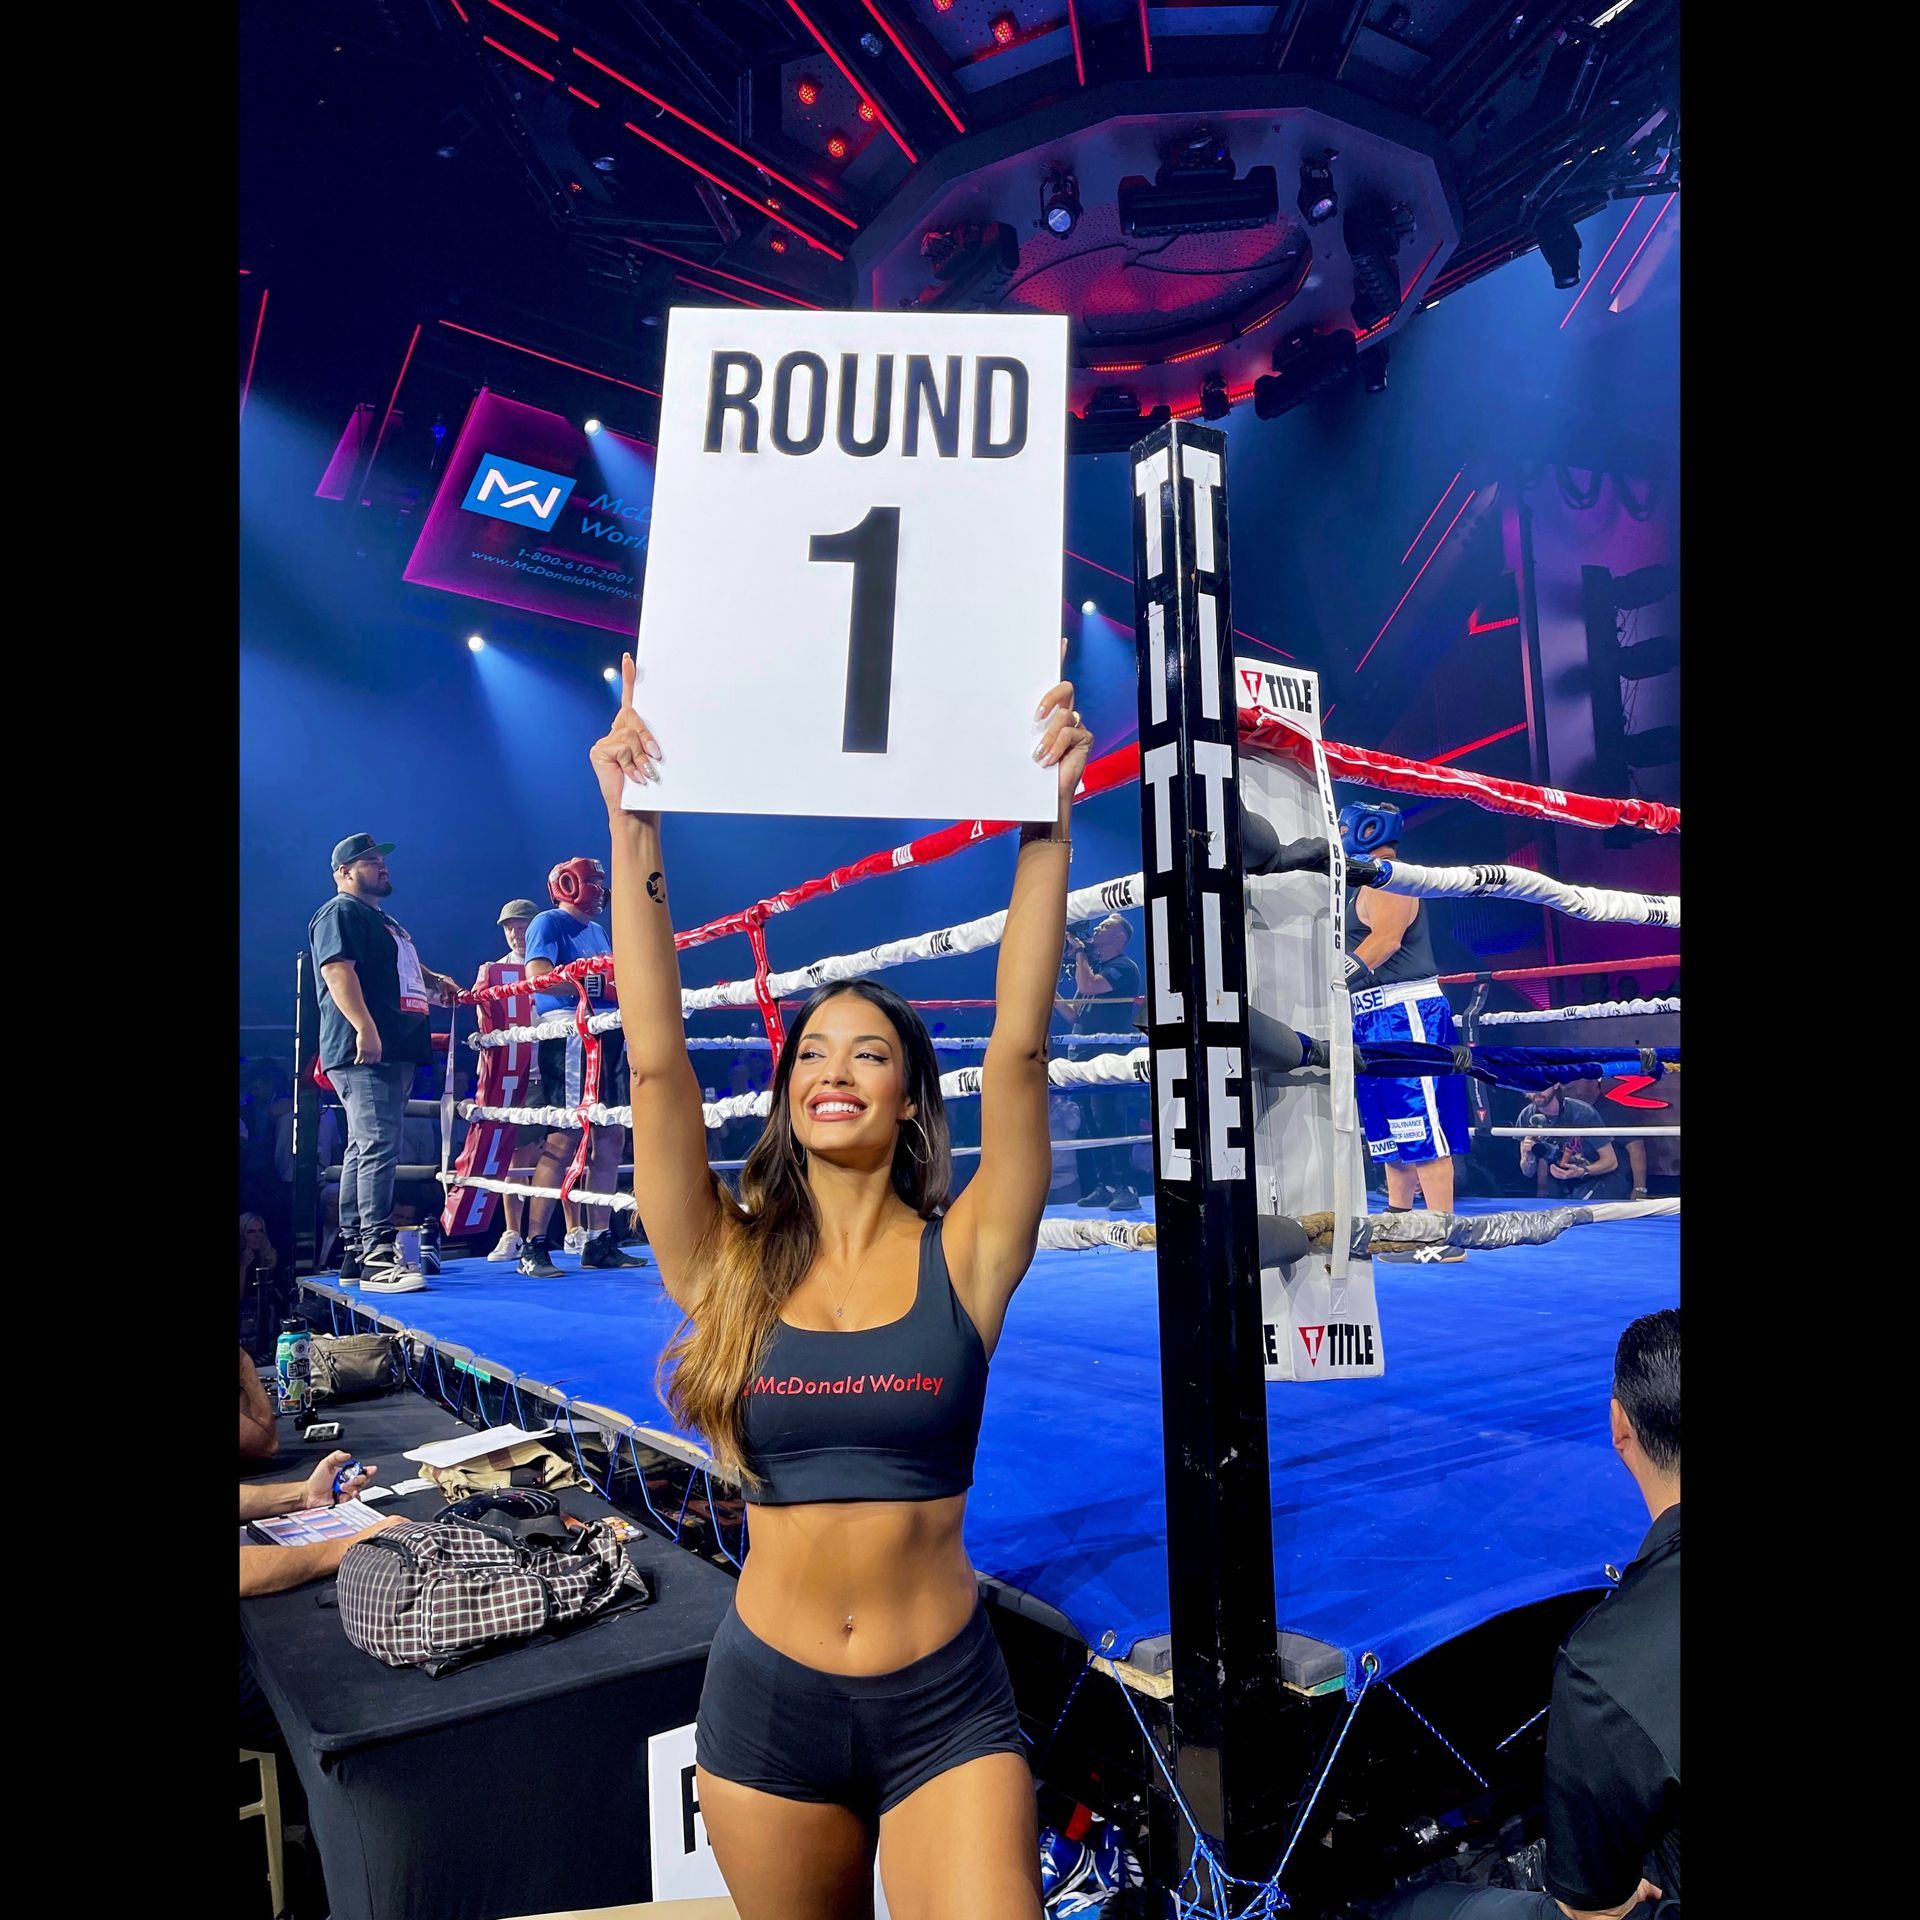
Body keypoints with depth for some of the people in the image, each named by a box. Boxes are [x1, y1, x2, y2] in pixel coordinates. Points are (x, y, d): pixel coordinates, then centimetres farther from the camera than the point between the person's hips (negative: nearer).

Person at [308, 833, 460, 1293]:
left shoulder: (385, 919, 27)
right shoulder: (340, 914, -4)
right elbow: (338, 971, -19)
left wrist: (434, 981, 25)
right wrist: (365, 1028, -29)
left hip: (395, 1052, 10)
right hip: (364, 1052, -10)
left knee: (365, 1150, 11)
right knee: (378, 1147, -17)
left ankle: (355, 1255, 16)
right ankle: (378, 1256, -20)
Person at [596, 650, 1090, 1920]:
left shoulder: (962, 1256, -9)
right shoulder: (728, 1265, -6)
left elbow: (1018, 1051, -19)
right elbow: (656, 1061, -15)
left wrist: (1046, 821, -23)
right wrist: (634, 827, -19)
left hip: (947, 1706, -2)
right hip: (767, 1704, 2)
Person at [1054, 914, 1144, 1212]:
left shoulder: (1123, 967, -4)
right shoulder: (1093, 968, 23)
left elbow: (1088, 986, -21)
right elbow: (1073, 1016, 21)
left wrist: (1080, 951, -6)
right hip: (1084, 1058, 9)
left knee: (1109, 1123, -15)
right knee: (1092, 1126, 7)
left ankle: (1126, 1188, -14)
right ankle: (1105, 1187, 11)